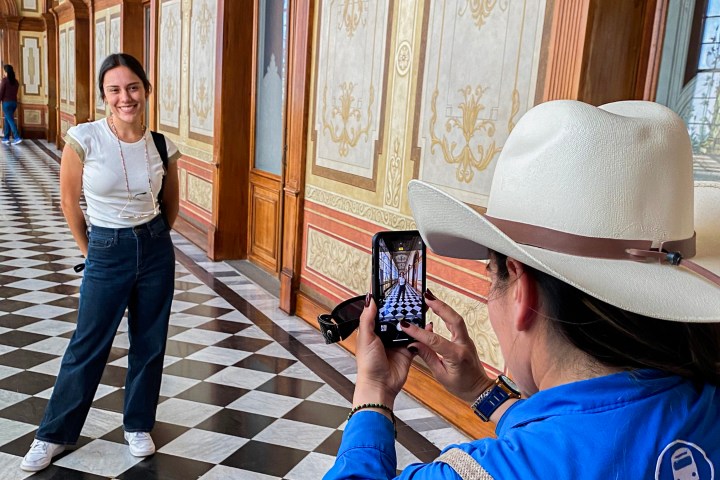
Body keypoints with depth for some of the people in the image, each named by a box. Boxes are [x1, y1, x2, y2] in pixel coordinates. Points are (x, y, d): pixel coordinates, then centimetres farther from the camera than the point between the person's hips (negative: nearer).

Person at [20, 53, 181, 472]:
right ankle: (54, 434, 28)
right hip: (106, 253, -2)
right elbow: (69, 201, -1)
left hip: (156, 249, 3)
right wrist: (90, 250, 8)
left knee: (149, 344, 12)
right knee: (88, 347, 7)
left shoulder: (162, 146, -5)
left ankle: (138, 426, 32)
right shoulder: (84, 138, -14)